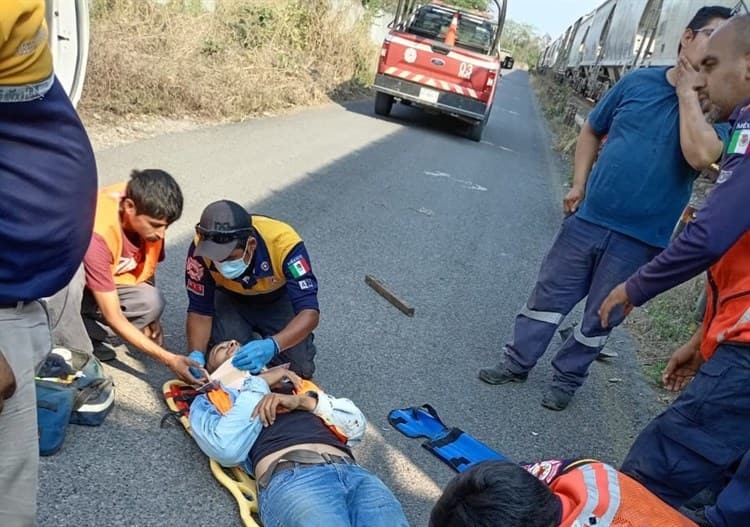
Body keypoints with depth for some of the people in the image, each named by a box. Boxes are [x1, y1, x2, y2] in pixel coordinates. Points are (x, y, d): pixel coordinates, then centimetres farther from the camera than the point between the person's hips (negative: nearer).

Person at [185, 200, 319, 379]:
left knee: (299, 369, -17)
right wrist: (196, 354, -38)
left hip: (279, 298, -1)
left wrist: (272, 345, -57)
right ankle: (250, 336, 10)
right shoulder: (201, 248, -32)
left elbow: (309, 312, -40)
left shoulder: (284, 243, -39)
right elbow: (200, 310, -20)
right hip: (232, 299, 1)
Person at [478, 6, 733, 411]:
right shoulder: (637, 81, 3)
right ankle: (517, 363, 25)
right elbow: (592, 130, 13)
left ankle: (567, 378, 29)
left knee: (600, 317, 11)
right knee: (549, 296, 9)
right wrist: (578, 185, 4)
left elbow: (701, 156, -24)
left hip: (640, 239, -1)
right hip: (588, 218, 2)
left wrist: (687, 93, -15)